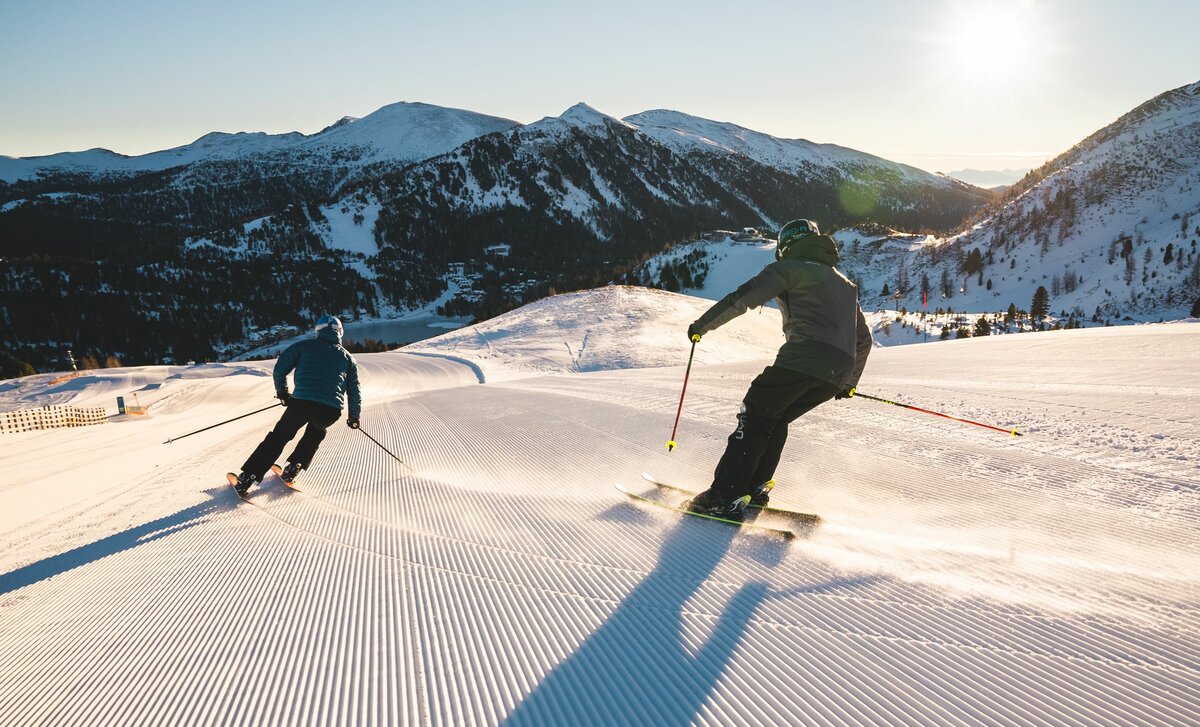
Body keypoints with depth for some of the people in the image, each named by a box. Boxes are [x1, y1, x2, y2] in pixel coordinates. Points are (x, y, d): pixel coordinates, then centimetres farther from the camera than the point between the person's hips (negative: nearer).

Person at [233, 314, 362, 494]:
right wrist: (354, 417, 30)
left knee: (279, 436, 17)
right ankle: (293, 467, 20)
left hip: (301, 402, -1)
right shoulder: (348, 357, 20)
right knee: (316, 432, 33)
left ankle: (247, 477, 10)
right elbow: (354, 391, 19)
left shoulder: (304, 345, 15)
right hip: (331, 410, 1)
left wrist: (282, 391, 25)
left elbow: (280, 368, 10)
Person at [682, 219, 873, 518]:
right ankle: (755, 488, 15)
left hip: (802, 357, -7)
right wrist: (850, 382, 44)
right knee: (776, 420, 21)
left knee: (754, 415, -1)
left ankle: (727, 496, -9)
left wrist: (702, 325, 7)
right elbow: (864, 340, 34)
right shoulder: (845, 283, 32)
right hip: (838, 374, 7)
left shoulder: (790, 268, 10)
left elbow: (742, 298, -2)